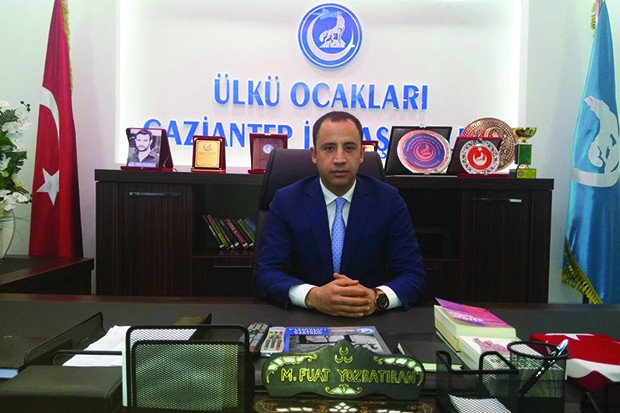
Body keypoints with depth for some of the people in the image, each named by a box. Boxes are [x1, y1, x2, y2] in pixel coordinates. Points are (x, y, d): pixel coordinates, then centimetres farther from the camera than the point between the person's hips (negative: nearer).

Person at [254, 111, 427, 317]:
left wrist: (377, 298, -26)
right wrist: (314, 296, -27)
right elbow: (265, 274, -9)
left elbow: (415, 276, -5)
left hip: (371, 319, 2)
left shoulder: (388, 200, -2)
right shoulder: (285, 201, -3)